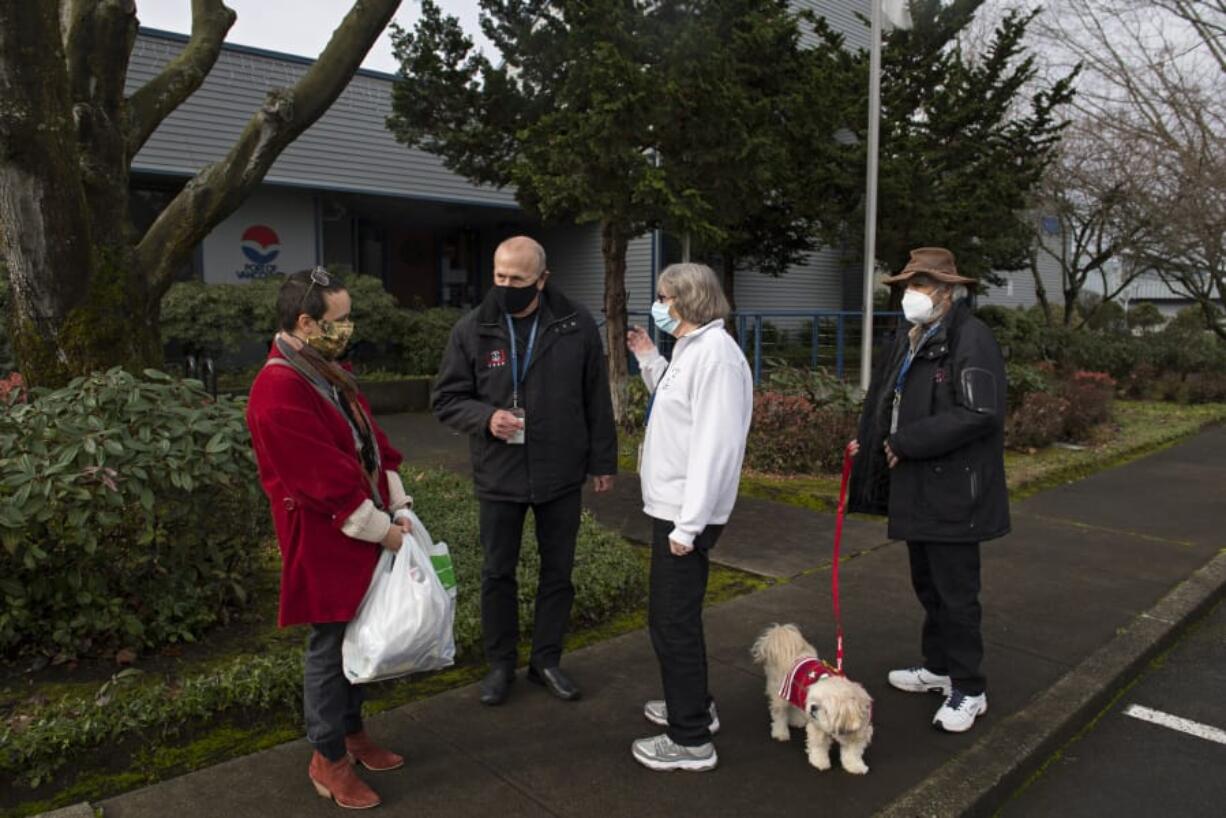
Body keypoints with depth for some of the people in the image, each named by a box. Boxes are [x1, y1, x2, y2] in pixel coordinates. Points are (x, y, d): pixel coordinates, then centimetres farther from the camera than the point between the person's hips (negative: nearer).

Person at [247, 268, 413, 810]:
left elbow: (368, 437, 13)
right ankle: (328, 758, 23)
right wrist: (380, 528, -17)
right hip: (325, 542, -9)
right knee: (330, 645, 5)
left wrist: (397, 504, 6)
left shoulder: (327, 371, 10)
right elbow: (322, 479, -24)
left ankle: (352, 730, 37)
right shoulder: (278, 392, -22)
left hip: (362, 532, 9)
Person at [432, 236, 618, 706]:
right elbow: (446, 399, 0)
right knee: (498, 573, 12)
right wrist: (486, 417, -20)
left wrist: (603, 461, 4)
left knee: (558, 571, 13)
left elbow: (597, 400, 2)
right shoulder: (471, 330, -6)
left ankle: (546, 660, 32)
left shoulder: (577, 327, -5)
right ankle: (500, 664, 31)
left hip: (562, 475, 1)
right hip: (499, 476, 0)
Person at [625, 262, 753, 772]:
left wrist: (689, 523, -25)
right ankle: (691, 705, 38)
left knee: (673, 620, -1)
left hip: (686, 513, -10)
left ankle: (691, 741, 12)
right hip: (672, 506, 10)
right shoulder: (690, 349, 13)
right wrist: (650, 362, 13)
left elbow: (715, 444, -24)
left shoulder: (715, 353, -19)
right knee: (674, 615, 21)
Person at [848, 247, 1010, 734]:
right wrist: (873, 442, 3)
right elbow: (890, 403, 20)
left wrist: (905, 443, -20)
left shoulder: (970, 338, -15)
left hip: (952, 492, -9)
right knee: (927, 584, 20)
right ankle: (938, 667, 37)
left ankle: (968, 690, 17)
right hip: (916, 487, 9)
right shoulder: (910, 341, 13)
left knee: (955, 591, 1)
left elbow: (979, 413, -25)